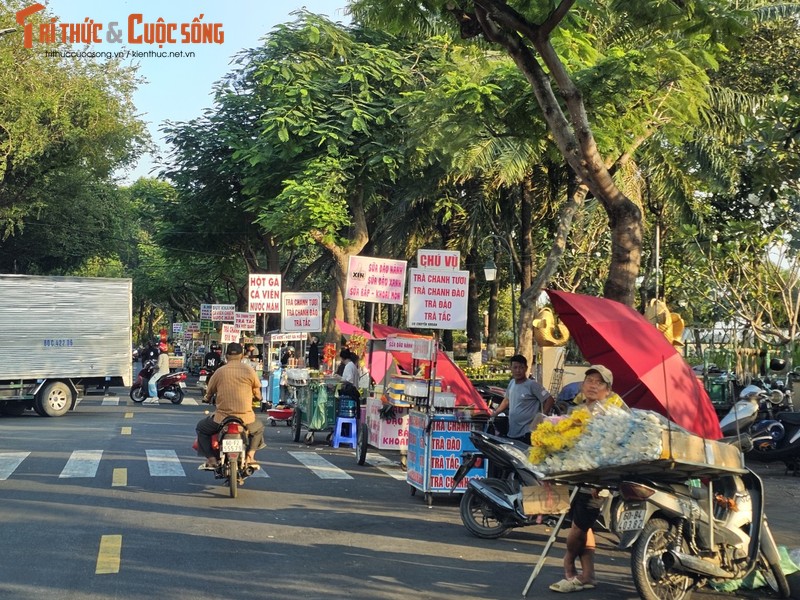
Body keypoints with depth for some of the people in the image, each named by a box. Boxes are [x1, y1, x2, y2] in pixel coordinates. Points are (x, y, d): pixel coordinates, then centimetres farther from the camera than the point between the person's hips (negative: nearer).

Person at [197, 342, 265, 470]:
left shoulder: (219, 372, -1)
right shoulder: (249, 370, -1)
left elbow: (208, 393, 10)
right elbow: (257, 394, 8)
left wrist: (206, 399, 34)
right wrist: (258, 398, 33)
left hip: (222, 419, -1)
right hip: (246, 419, 1)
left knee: (201, 427, 26)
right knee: (259, 428, 34)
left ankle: (211, 460, 10)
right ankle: (249, 457, 15)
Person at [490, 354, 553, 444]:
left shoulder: (532, 385, -11)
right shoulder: (511, 383, 11)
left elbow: (550, 400, -12)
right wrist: (495, 413, 23)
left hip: (527, 434, -7)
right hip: (511, 433, 8)